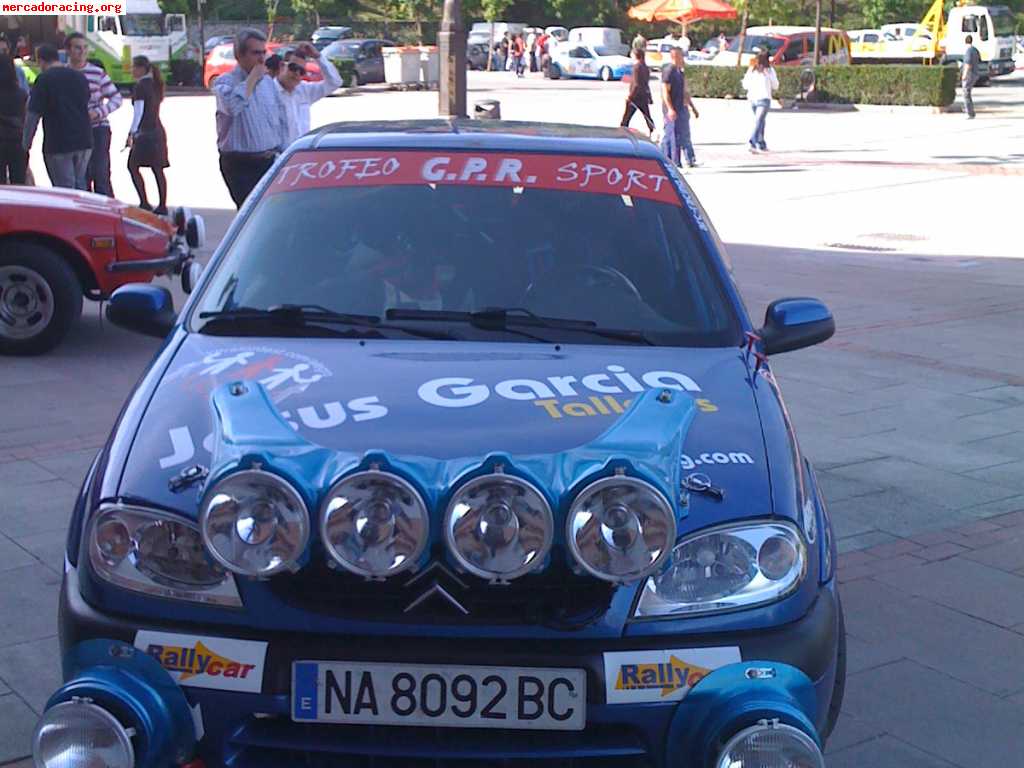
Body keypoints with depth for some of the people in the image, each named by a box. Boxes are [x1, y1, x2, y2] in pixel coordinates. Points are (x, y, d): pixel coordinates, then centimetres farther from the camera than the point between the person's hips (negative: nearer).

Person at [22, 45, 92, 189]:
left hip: (58, 144, -6)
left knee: (64, 188, -1)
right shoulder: (80, 77, 10)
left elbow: (33, 114, -9)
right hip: (84, 140, 6)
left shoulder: (44, 79, -9)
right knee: (80, 184, 16)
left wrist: (26, 140, 0)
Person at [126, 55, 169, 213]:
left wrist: (132, 133, -12)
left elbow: (138, 111, -13)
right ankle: (162, 205, 6)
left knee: (133, 166, -1)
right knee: (158, 169, 7)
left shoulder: (140, 86, -9)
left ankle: (144, 202, -7)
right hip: (158, 131, 8)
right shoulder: (155, 85, 15)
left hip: (145, 132, -8)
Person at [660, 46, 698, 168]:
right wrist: (670, 109, -26)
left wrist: (693, 108, 24)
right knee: (674, 135, -6)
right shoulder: (668, 71, -12)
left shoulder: (680, 72, 17)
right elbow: (665, 91, -18)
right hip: (673, 110, -9)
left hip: (682, 108, 9)